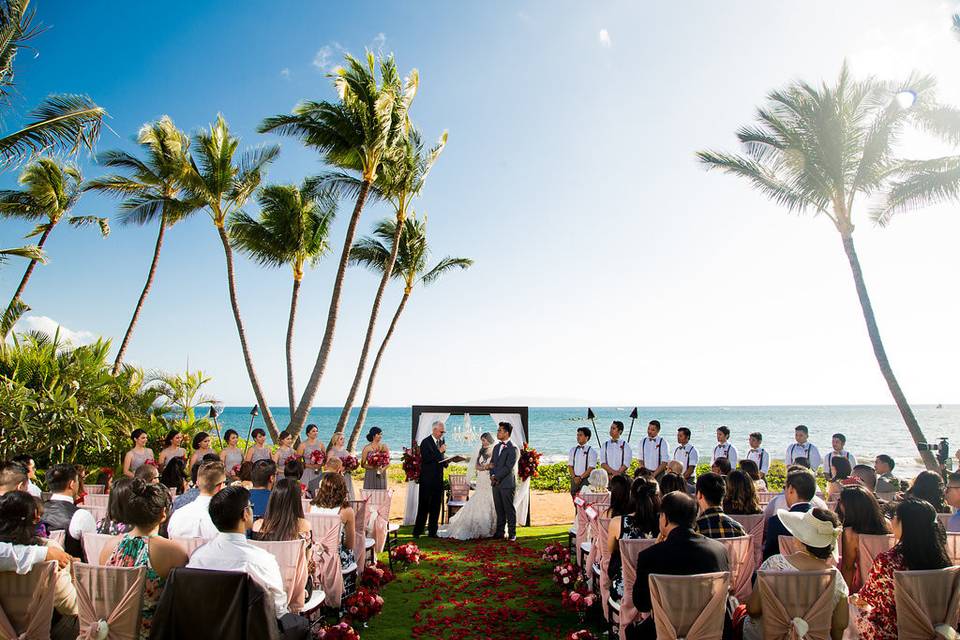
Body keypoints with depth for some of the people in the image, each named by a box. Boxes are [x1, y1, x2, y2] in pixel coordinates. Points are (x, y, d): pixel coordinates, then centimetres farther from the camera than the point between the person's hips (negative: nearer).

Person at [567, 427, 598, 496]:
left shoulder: (591, 451, -3)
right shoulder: (573, 450, 10)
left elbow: (591, 468, -8)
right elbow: (570, 465, 7)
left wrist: (580, 478, -12)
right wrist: (574, 477, -7)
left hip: (585, 479, -4)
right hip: (574, 479, 4)